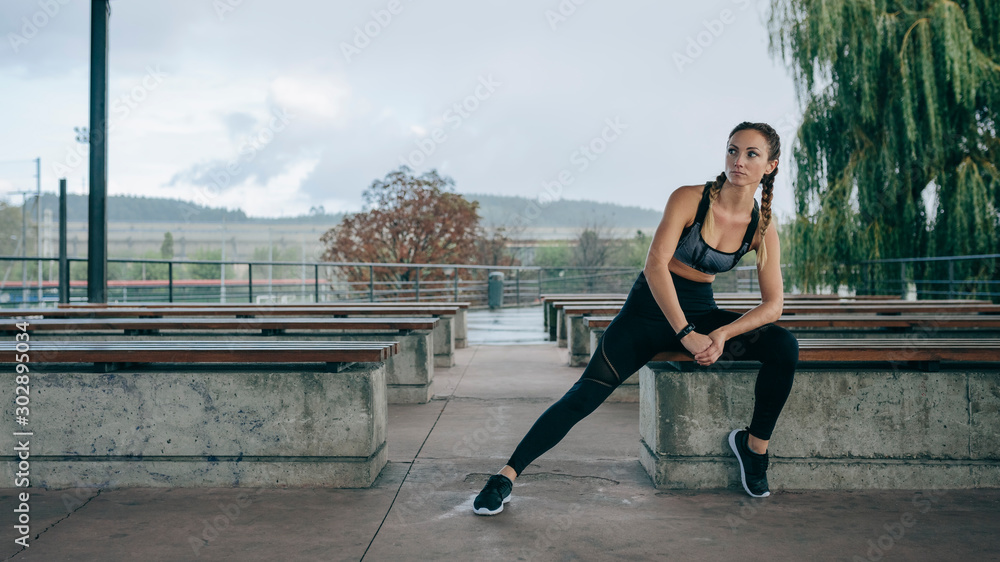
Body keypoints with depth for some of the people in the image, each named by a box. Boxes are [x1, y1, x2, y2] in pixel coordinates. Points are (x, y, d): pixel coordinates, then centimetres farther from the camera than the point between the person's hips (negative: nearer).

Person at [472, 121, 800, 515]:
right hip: (649, 309, -4)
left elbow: (773, 303, -6)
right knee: (585, 395, -17)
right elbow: (655, 265, -25)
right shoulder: (689, 200, -15)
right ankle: (506, 476, -10)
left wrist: (723, 335, -23)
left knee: (784, 346, -18)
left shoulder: (762, 229, -3)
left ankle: (755, 445, 0)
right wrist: (686, 334, -30)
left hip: (700, 313, 4)